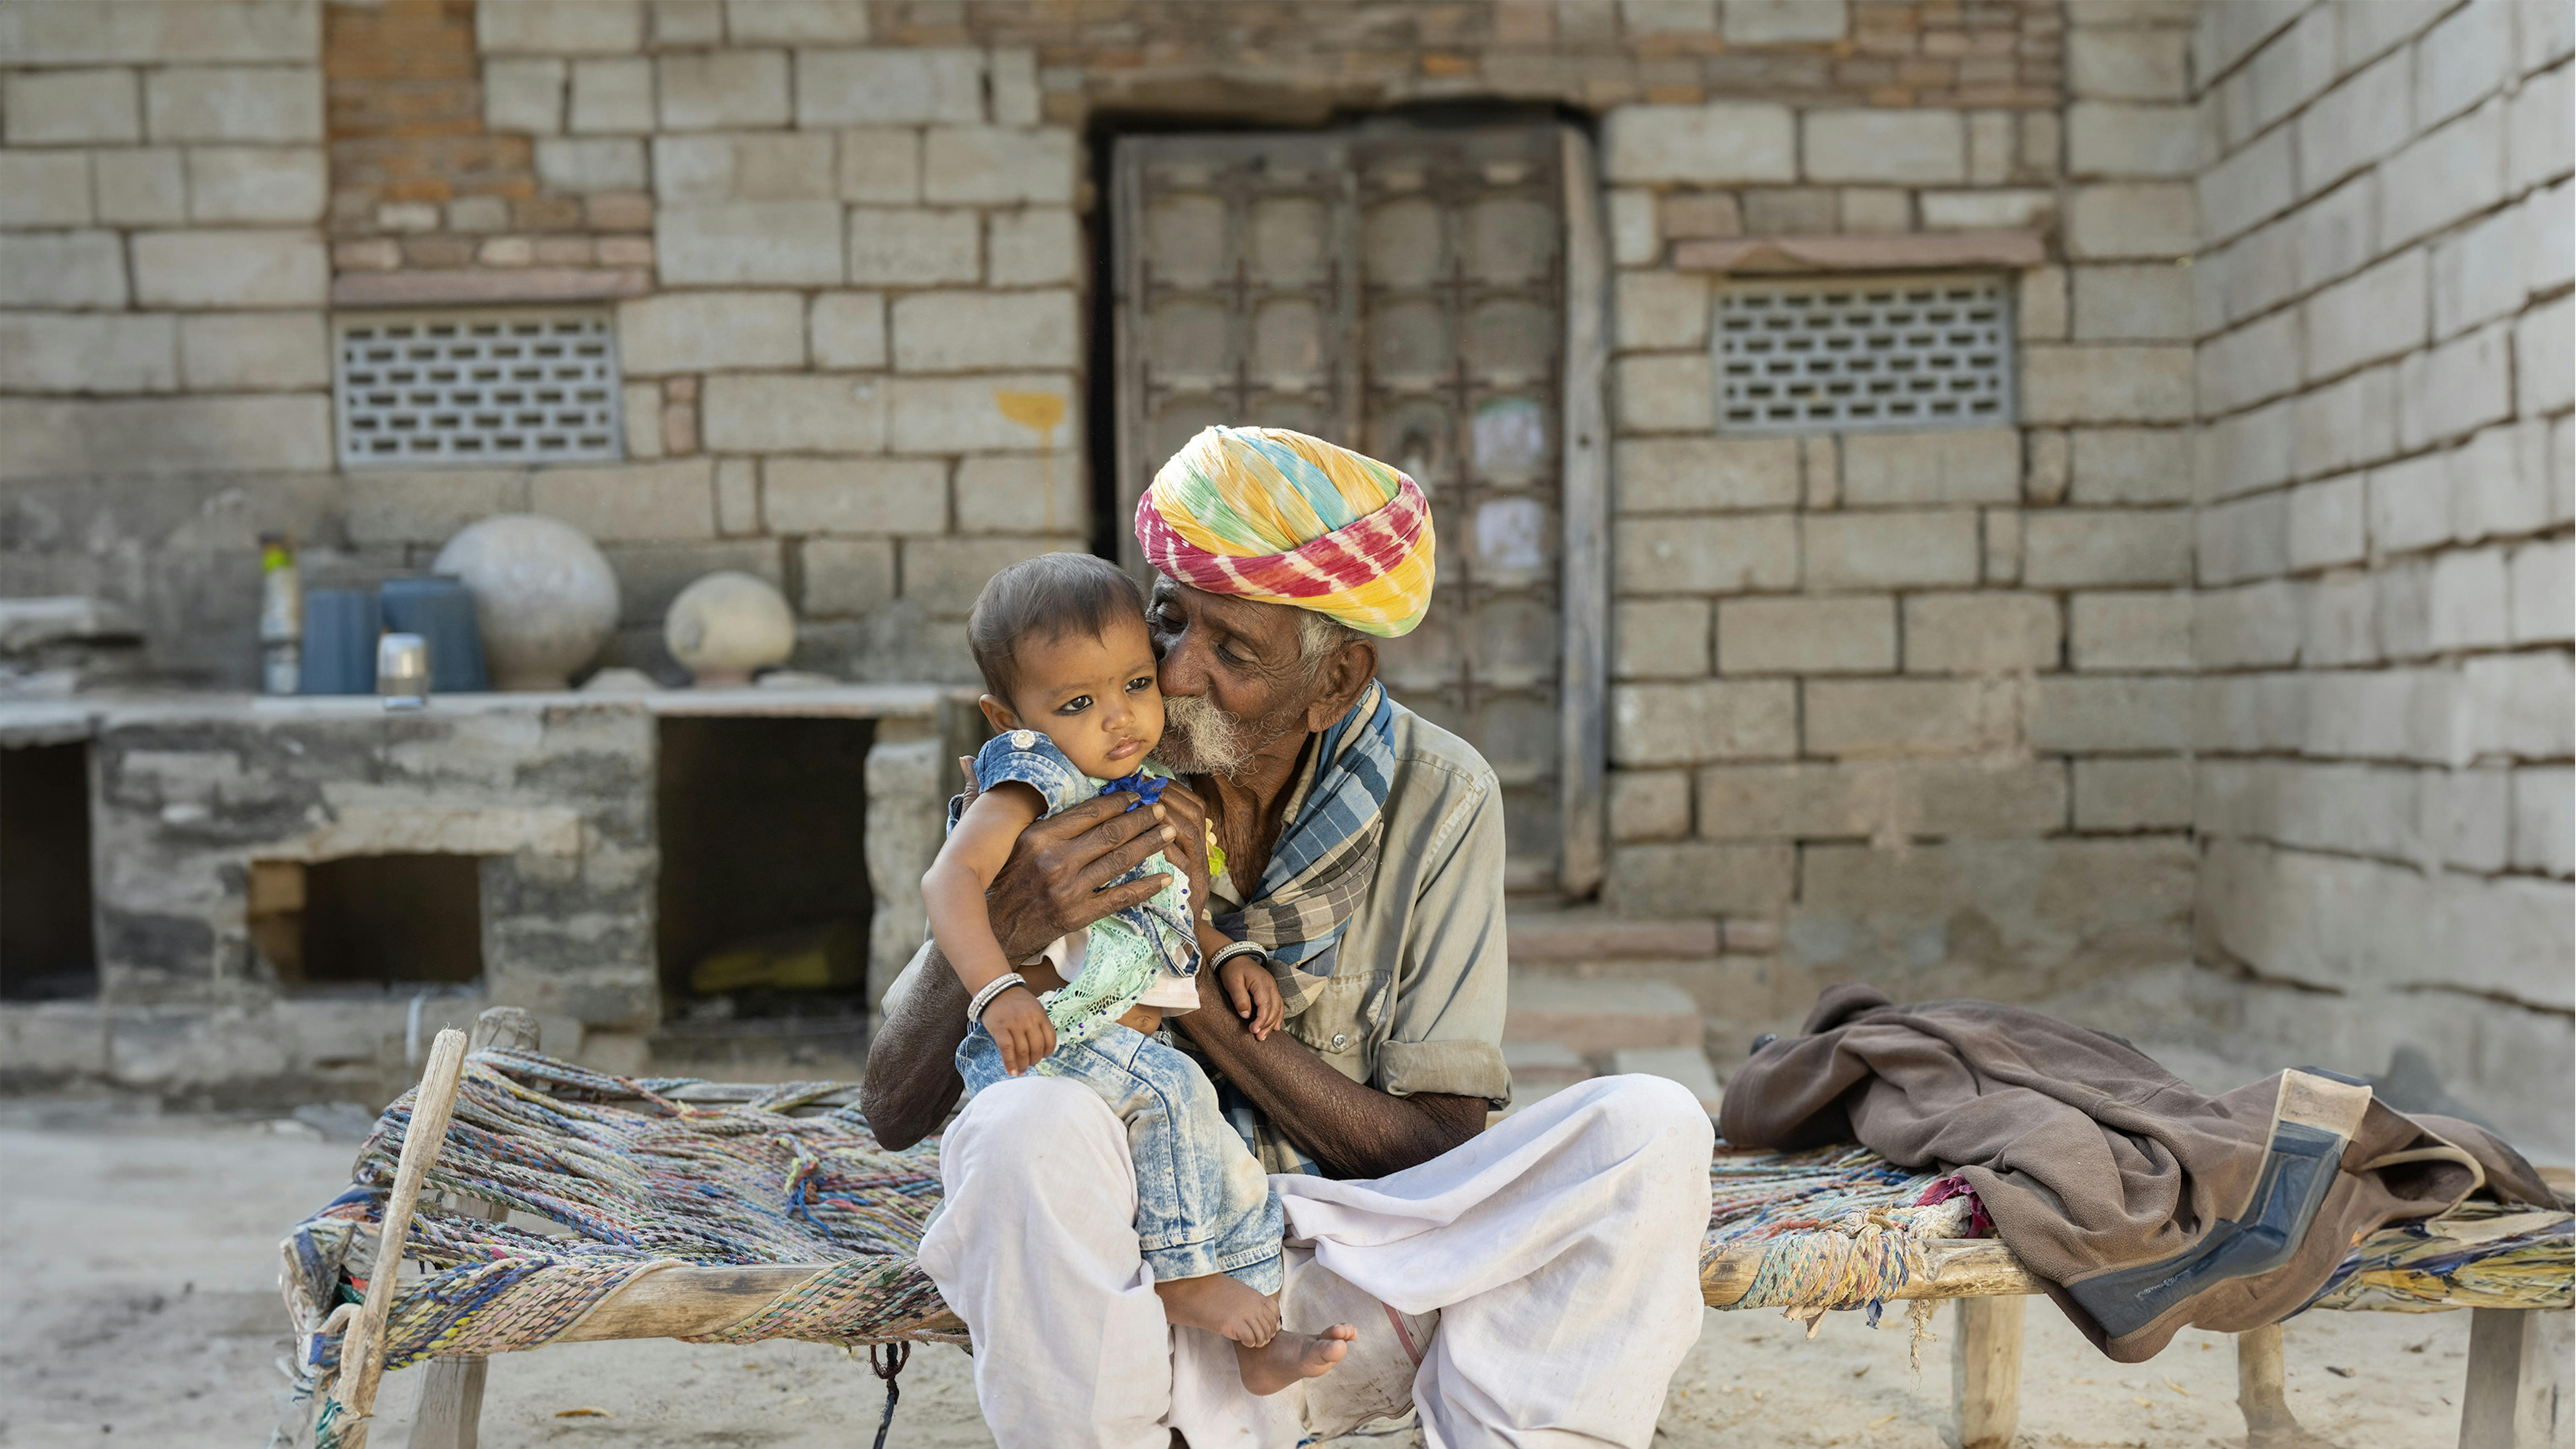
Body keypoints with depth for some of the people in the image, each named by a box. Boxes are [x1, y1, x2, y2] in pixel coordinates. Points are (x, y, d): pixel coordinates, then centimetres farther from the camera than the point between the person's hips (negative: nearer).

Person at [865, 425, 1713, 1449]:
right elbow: (893, 1113, -4)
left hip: (1356, 1280, 1)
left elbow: (1441, 1154, -6)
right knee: (1026, 1127, -34)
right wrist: (1001, 934, -25)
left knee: (1650, 1129, -21)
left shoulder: (1437, 801, -3)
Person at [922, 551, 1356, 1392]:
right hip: (1045, 1044, -9)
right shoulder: (1031, 780, -10)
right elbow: (950, 879, -24)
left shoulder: (1140, 794, 16)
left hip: (1130, 1050, 9)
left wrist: (1228, 955, 12)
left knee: (1233, 1169, 6)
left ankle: (1259, 1338, 15)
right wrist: (998, 992, -36)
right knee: (1171, 1092, -30)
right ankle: (1181, 1274, -17)